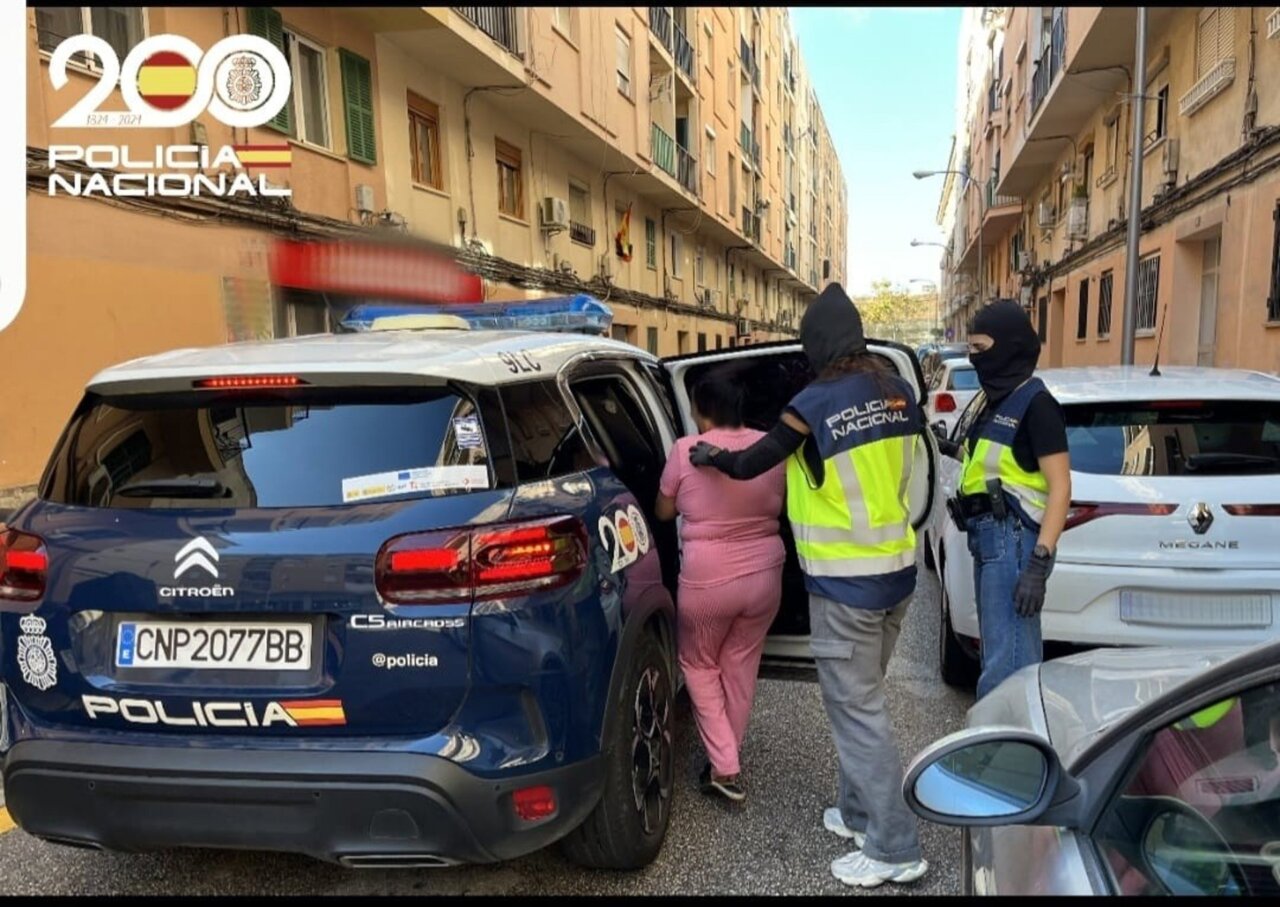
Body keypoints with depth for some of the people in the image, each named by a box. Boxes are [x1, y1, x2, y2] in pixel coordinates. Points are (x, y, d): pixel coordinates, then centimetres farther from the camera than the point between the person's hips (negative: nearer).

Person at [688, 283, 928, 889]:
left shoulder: (815, 403, -17)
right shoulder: (899, 393, 3)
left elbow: (751, 464, -5)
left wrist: (710, 457, 15)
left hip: (846, 580, -7)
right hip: (898, 569, 8)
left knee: (856, 710, 4)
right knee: (860, 698, 21)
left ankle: (896, 848, 13)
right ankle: (859, 812, 34)